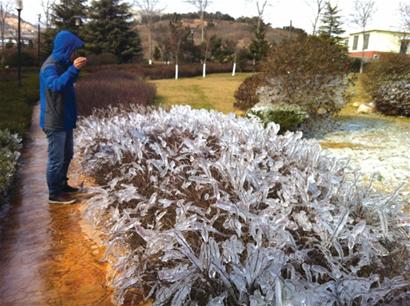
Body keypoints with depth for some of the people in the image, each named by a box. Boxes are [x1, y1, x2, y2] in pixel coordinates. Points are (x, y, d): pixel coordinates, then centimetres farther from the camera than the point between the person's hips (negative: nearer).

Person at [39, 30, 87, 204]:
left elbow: (68, 82, 24)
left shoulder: (62, 64, 11)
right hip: (55, 122, -9)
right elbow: (56, 85, -36)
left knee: (67, 155, 19)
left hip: (65, 119, 10)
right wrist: (74, 69, -41)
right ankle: (54, 194, 10)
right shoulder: (50, 66, -18)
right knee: (56, 158, -1)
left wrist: (75, 68, 8)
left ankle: (62, 184, 33)